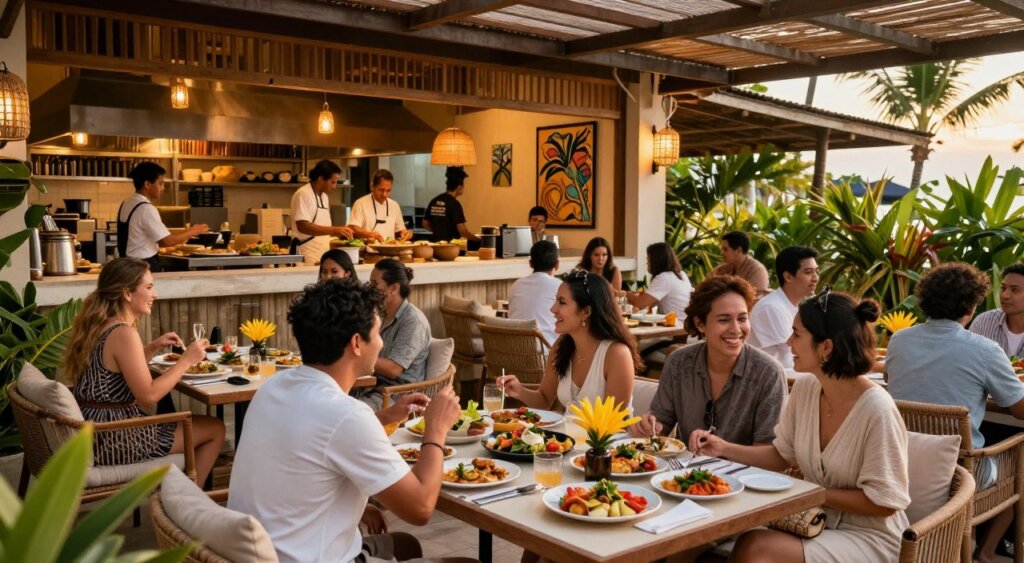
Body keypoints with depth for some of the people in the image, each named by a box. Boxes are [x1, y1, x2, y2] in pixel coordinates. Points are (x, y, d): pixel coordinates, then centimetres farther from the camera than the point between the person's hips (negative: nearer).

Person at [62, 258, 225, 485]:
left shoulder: (97, 326, 9)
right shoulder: (123, 334, -20)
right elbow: (148, 395, -20)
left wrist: (153, 348, 10)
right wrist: (186, 360, -13)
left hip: (90, 431, 10)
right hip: (112, 440, -10)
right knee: (215, 430, 2)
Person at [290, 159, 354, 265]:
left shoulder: (324, 196, 15)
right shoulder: (303, 195, -11)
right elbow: (303, 227, -21)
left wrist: (340, 231, 5)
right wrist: (334, 230, -25)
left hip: (322, 252, 8)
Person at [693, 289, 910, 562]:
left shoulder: (876, 410, -23)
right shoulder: (804, 388, -2)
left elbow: (883, 502, -17)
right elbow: (783, 455, 11)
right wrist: (724, 448, -1)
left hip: (869, 537, -6)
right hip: (816, 520, 6)